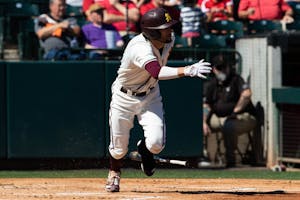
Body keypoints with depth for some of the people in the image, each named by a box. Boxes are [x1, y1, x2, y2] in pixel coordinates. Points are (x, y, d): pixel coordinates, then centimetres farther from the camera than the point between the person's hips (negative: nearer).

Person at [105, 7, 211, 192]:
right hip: (124, 97, -4)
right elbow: (158, 72, -53)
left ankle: (144, 149, 23)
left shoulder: (169, 39, -13)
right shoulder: (140, 49, -36)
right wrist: (187, 71, -65)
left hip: (150, 95, 4)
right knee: (119, 148, 5)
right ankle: (114, 173, 41)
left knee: (156, 144, -15)